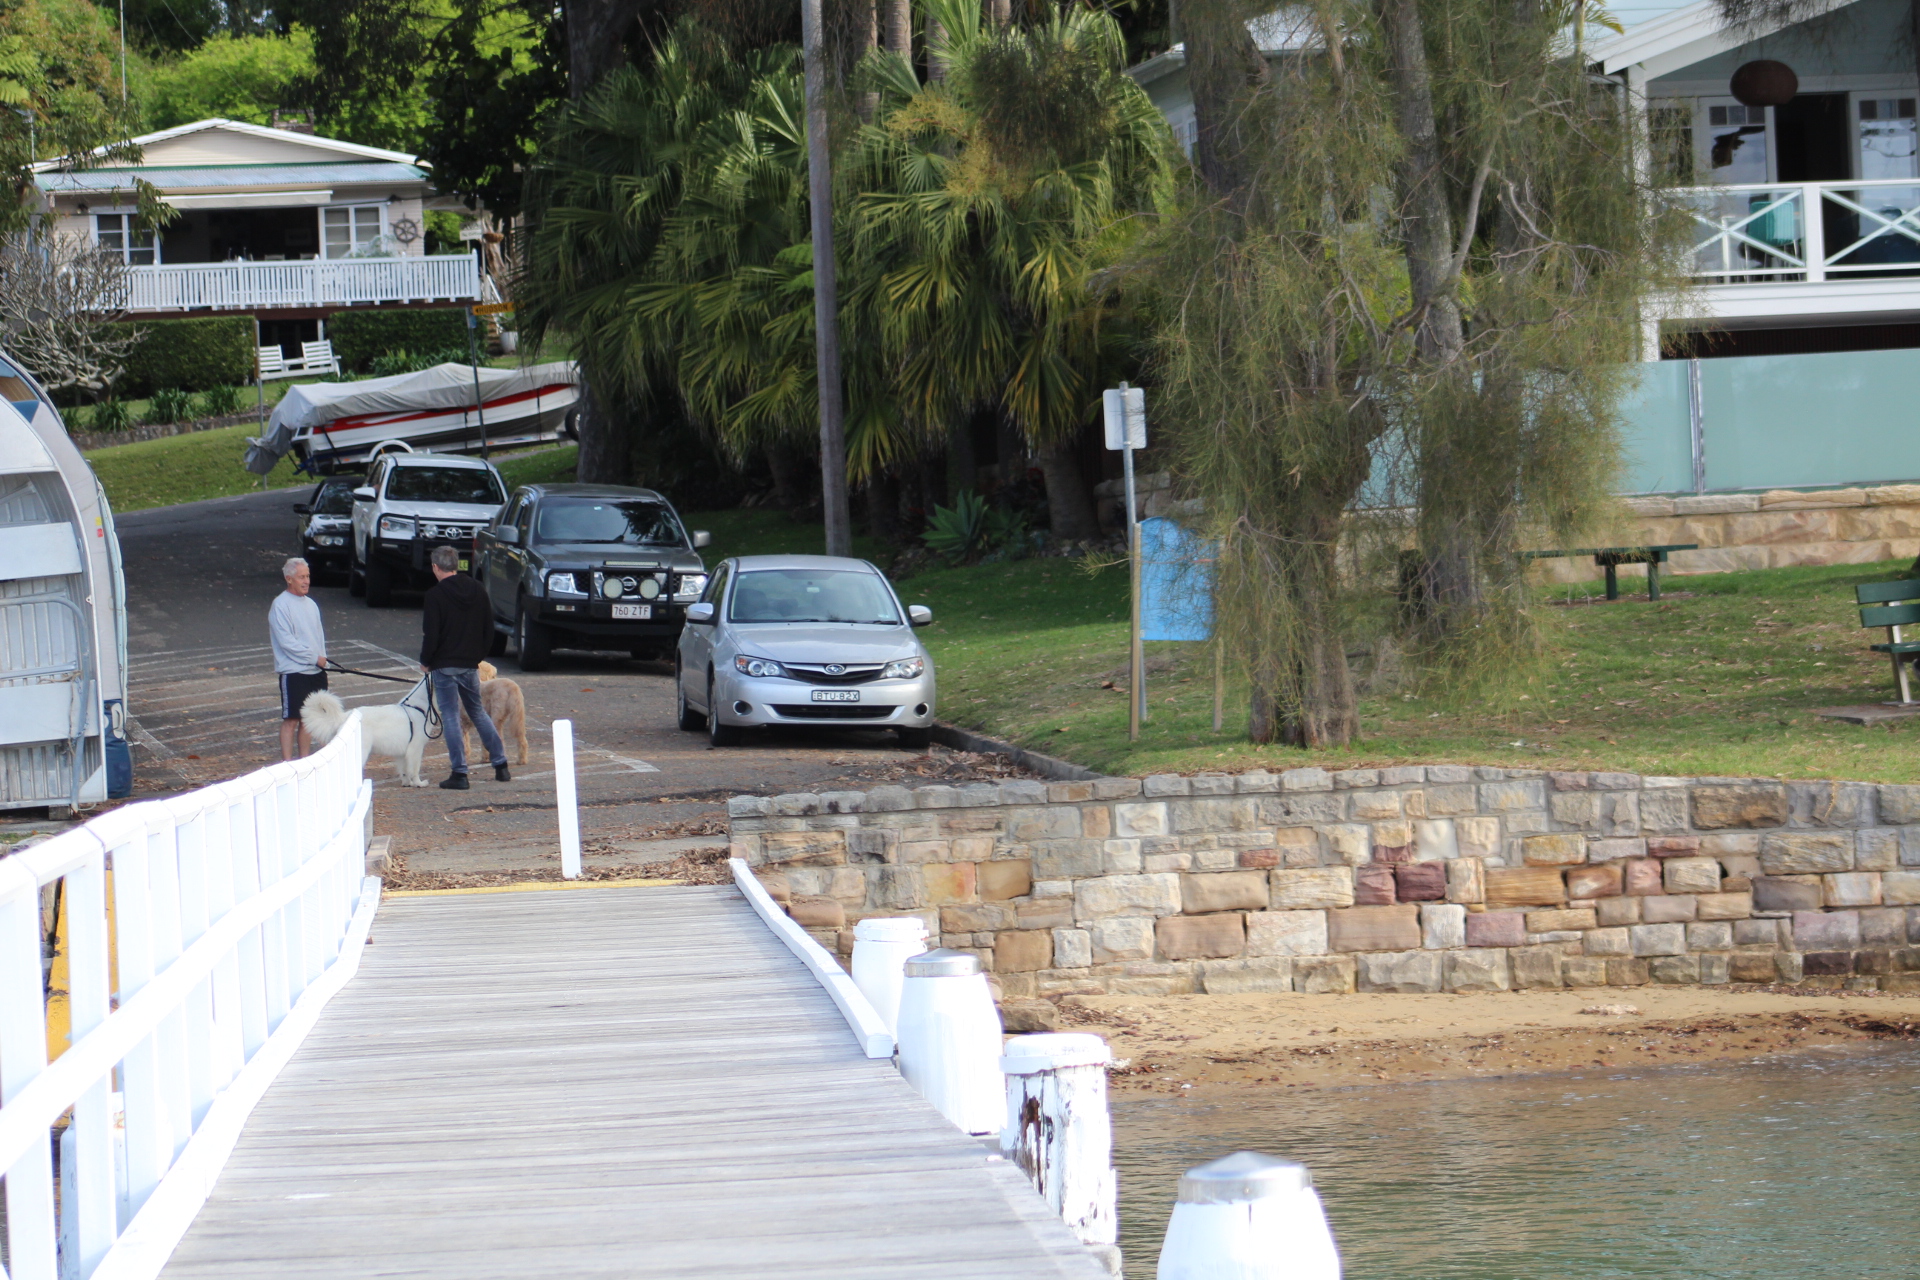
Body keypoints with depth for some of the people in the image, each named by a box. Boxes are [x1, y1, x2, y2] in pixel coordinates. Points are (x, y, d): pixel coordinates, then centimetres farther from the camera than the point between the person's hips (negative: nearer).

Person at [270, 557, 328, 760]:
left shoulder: (310, 604, 14)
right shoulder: (281, 605, -10)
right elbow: (286, 641, -16)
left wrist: (322, 658, 3)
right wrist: (315, 658, -15)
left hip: (316, 671, 7)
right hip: (293, 672, -7)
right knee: (291, 719, -5)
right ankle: (287, 763, -3)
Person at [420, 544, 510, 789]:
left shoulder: (436, 595, -13)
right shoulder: (476, 590, 6)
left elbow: (431, 634, -15)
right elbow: (489, 629, 10)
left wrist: (426, 660, 1)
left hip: (444, 665, -6)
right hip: (470, 665, 6)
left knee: (450, 716, -1)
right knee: (478, 712, 18)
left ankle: (459, 773, -5)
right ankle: (501, 765, 16)